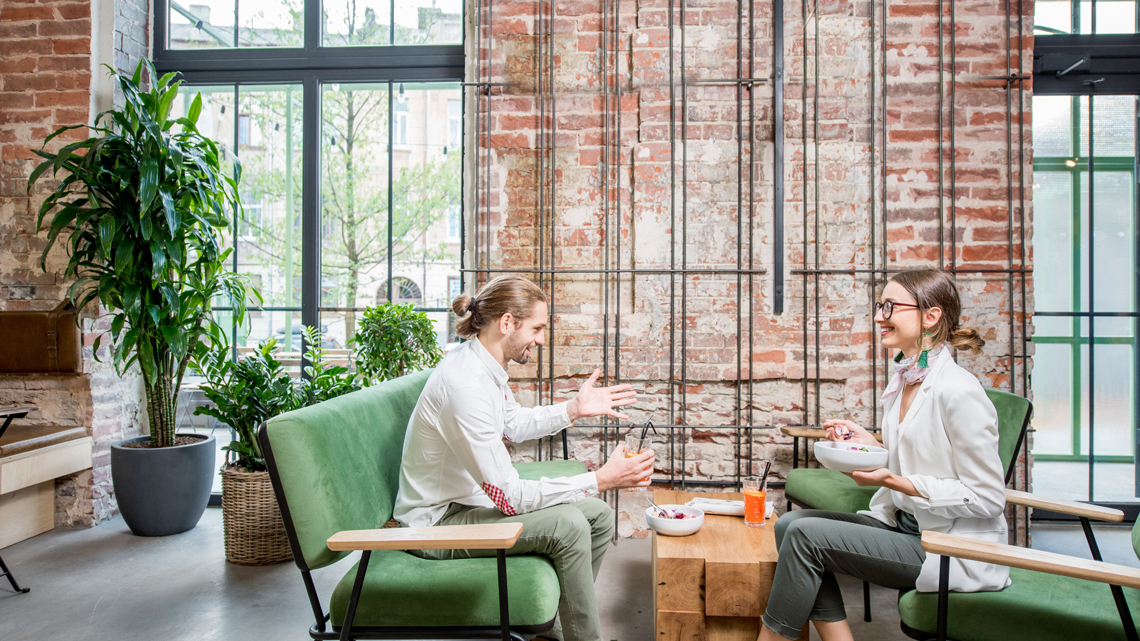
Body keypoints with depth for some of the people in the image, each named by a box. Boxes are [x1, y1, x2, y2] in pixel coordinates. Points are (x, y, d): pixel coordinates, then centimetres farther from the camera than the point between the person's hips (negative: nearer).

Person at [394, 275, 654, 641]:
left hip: (475, 497, 10)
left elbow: (514, 425, 20)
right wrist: (600, 480, -28)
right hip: (439, 519, -10)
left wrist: (574, 409, 7)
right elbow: (510, 497, -30)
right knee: (568, 525, -26)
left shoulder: (485, 365, 0)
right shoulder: (465, 384, -31)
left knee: (599, 516, 4)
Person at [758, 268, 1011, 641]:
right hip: (904, 527, 9)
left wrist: (894, 482, -22)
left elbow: (987, 499, -17)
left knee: (806, 534, -19)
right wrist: (870, 445, 1)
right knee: (790, 524, -8)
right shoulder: (902, 381, 9)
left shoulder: (959, 391, -18)